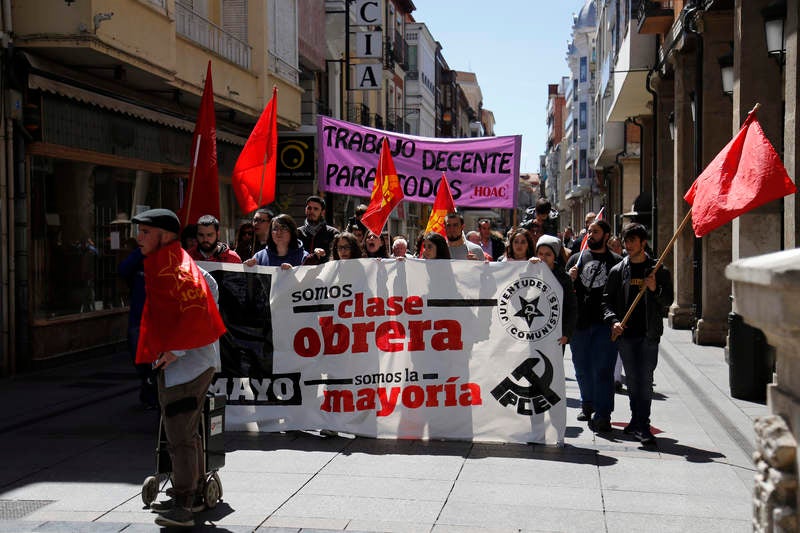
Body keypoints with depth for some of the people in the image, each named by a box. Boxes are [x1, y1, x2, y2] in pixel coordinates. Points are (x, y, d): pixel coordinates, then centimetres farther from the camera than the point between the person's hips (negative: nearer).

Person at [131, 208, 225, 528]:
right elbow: (208, 284, 25)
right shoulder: (171, 263, 12)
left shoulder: (173, 270, -18)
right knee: (186, 433, 19)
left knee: (179, 437, -7)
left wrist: (176, 350, -22)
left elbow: (196, 312, -28)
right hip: (190, 362, 11)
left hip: (183, 363, -11)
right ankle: (193, 496, 29)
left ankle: (183, 507, -3)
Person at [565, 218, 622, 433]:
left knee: (602, 369, -7)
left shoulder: (616, 261, 5)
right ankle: (588, 405, 33)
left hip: (605, 322, -3)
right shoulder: (576, 258, 13)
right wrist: (570, 279, -7)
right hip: (579, 321, 4)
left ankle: (602, 415, -5)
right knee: (582, 368, 14)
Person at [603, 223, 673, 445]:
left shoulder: (658, 270, 4)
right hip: (626, 333, 2)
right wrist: (613, 320, -8)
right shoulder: (618, 270, 10)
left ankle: (641, 425, -6)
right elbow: (607, 299, 9)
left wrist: (655, 289, -14)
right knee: (632, 381, 8)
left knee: (645, 380, -7)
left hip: (649, 334, -2)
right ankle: (638, 422, 20)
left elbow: (668, 300, 5)